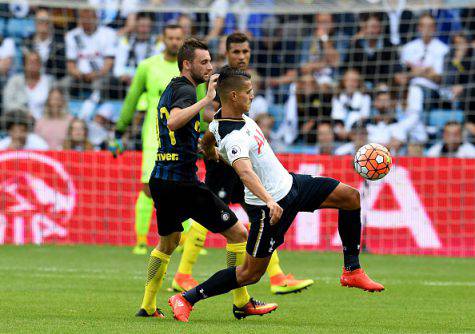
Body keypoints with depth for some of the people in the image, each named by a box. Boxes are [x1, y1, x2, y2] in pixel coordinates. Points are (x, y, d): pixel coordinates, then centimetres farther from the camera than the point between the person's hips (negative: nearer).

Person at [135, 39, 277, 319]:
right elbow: (173, 121, -32)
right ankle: (241, 302, 1)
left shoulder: (171, 90, 19)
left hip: (160, 178, 10)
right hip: (183, 180, -10)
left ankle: (148, 307, 23)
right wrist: (206, 100, -32)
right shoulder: (186, 90, -12)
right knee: (238, 233, -2)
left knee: (168, 242, 25)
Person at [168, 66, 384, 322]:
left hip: (288, 182, 10)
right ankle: (186, 299, 8)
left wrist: (215, 154, 43)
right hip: (275, 203, -10)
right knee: (251, 273, -4)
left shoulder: (227, 117, 0)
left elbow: (207, 143, 20)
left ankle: (352, 271, 11)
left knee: (351, 197, 3)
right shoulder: (234, 138, -30)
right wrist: (269, 202, -60)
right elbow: (245, 172, -47)